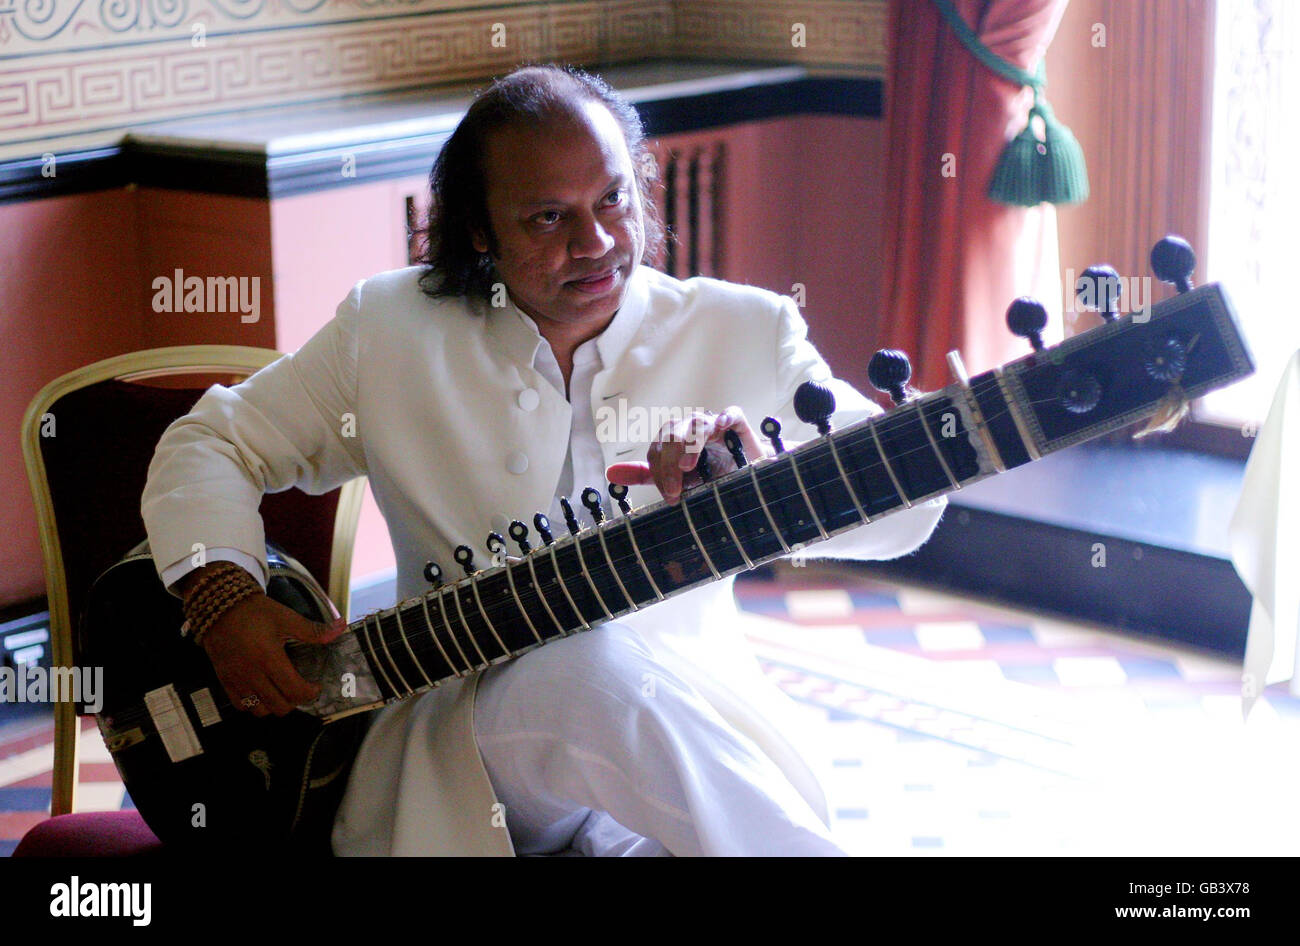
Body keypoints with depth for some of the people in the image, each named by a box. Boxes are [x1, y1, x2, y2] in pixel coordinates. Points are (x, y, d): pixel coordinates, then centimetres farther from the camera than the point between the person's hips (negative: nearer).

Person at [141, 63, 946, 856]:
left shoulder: (747, 333, 4)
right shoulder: (389, 329, 6)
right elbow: (211, 442, 13)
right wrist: (224, 594, -7)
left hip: (686, 734, 0)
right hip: (459, 737, 0)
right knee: (590, 670, -35)